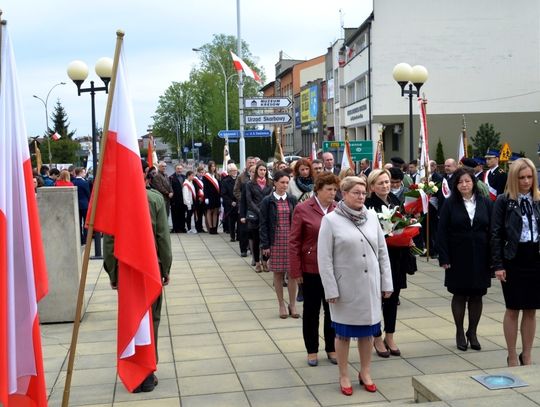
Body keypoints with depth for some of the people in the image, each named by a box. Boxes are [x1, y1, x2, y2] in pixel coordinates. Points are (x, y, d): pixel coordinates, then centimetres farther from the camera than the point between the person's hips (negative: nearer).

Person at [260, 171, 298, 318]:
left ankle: (292, 304, 13)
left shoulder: (292, 200, 5)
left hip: (291, 240, 1)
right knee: (278, 273, 5)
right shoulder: (267, 201, -1)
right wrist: (265, 245, -7)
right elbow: (263, 224, -1)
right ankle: (281, 305, 16)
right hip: (275, 241, -1)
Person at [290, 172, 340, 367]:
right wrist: (296, 271, -9)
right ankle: (312, 350, 23)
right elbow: (294, 242, -7)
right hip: (311, 269, -2)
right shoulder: (302, 209, -8)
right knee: (312, 310, 11)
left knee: (332, 309, 12)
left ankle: (331, 348, 27)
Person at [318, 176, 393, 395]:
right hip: (345, 286, -3)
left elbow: (383, 252, 7)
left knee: (367, 330, 13)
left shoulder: (371, 217, 3)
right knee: (343, 333, 9)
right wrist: (331, 289, -13)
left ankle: (365, 373, 30)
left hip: (370, 284, 4)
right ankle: (344, 377, 23)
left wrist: (386, 283, 5)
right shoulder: (330, 220, -9)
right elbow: (324, 258, -9)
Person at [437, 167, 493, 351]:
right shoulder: (450, 204, -4)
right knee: (459, 295, 7)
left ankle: (472, 332, 23)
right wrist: (444, 258, -11)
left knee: (476, 295, 8)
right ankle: (460, 333, 20)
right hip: (458, 257, -1)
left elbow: (493, 230, 2)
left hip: (480, 257, 2)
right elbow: (442, 232, -5)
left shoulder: (485, 203, 1)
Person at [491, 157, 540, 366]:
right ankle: (512, 357, 19)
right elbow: (496, 234, -5)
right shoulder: (503, 201, -4)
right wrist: (497, 265, -10)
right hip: (514, 259, -3)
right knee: (513, 309, 6)